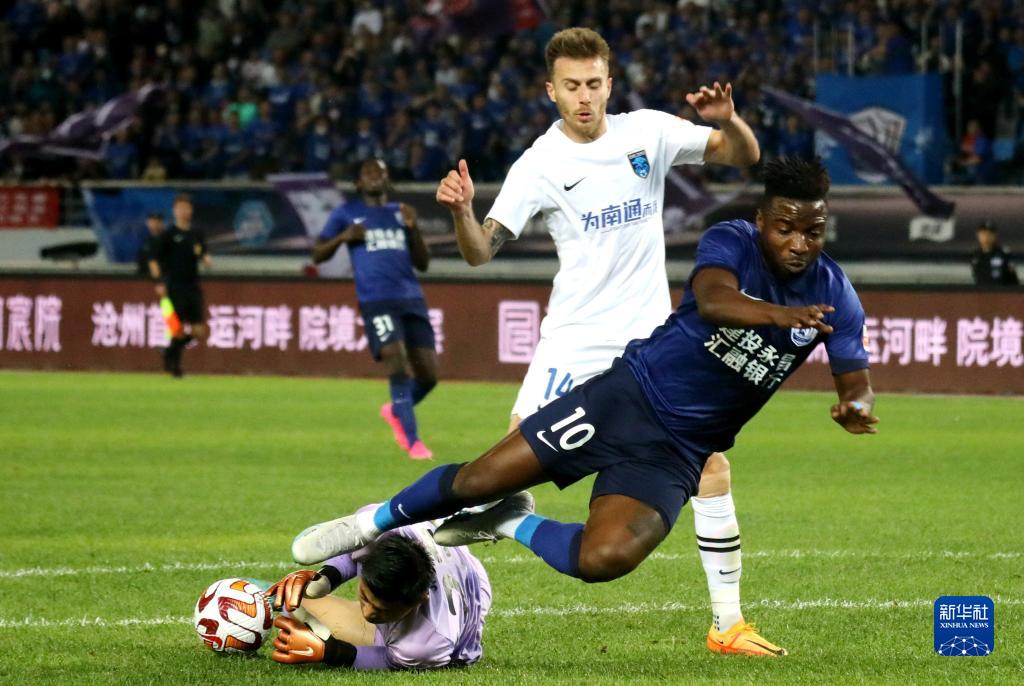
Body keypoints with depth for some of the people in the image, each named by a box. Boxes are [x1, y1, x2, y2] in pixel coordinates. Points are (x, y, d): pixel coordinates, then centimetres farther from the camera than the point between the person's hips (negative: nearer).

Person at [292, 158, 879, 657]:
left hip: (676, 453, 1)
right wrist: (778, 314, -53)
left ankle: (513, 525, 10)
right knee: (477, 482, -2)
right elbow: (712, 299, -32)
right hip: (627, 395, -1)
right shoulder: (732, 243, -12)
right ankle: (379, 521, 30)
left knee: (604, 559, -23)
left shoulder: (834, 295, -3)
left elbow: (857, 382, -5)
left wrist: (855, 407, -30)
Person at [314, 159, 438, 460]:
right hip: (376, 301, -4)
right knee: (397, 364, -20)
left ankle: (396, 412, 29)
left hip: (411, 299, 4)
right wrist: (343, 237, -5)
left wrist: (412, 229, 1)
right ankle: (412, 441, -13)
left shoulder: (399, 213, 20)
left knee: (428, 375, -1)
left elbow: (423, 263, 17)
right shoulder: (346, 213, 10)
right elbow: (318, 255, 13)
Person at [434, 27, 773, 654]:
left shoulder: (648, 132, 0)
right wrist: (461, 211, -33)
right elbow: (481, 251, -11)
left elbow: (745, 157, 1)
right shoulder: (540, 165, -6)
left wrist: (729, 120, -20)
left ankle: (728, 622, 5)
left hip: (652, 335, 2)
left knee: (712, 464, -4)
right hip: (575, 340, -2)